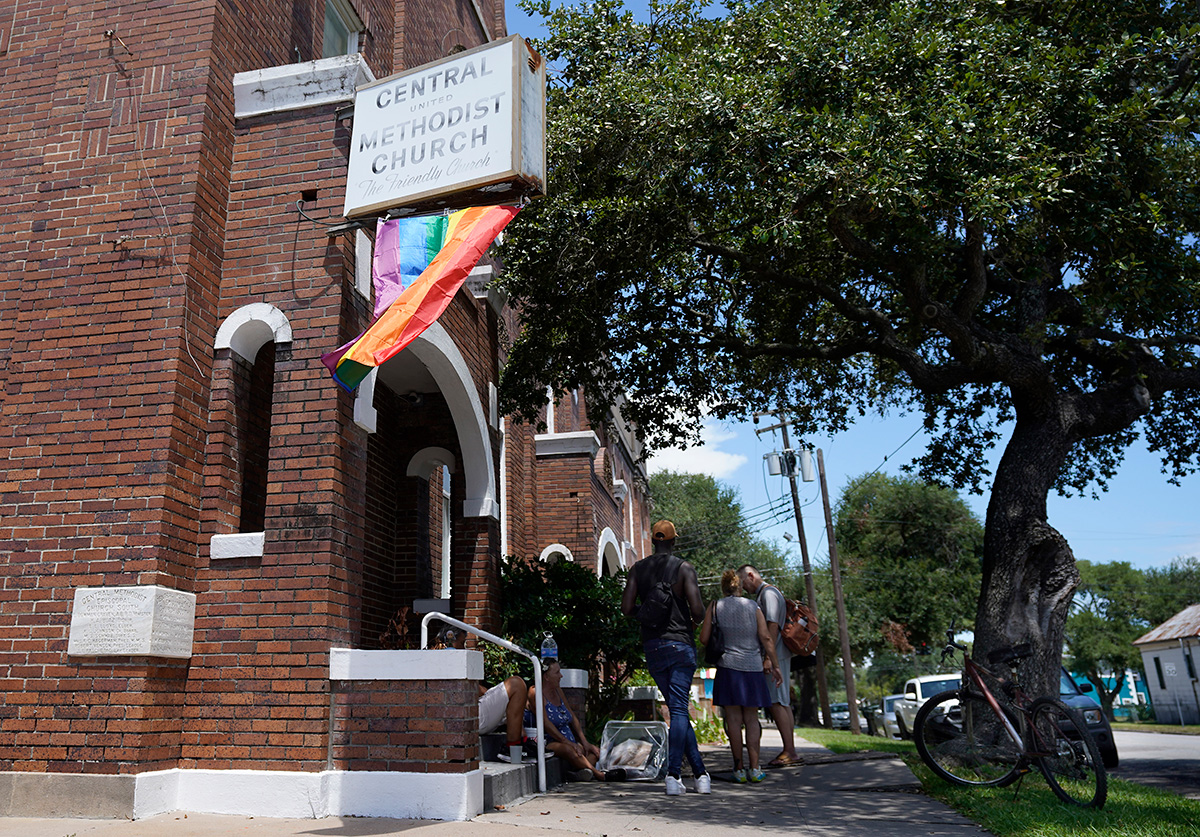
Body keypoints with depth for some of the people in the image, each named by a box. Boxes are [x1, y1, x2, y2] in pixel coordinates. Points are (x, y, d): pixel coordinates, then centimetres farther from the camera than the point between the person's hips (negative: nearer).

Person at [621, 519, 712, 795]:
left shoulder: (638, 569, 5)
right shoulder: (684, 568, -5)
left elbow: (626, 609, -1)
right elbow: (697, 610, -13)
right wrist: (693, 621, 9)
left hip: (652, 647, 4)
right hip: (680, 645, -4)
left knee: (678, 708, 11)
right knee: (679, 710, -3)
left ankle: (701, 774, 15)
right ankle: (673, 774, -12)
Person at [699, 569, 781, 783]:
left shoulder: (714, 607, 3)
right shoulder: (753, 607, 6)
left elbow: (704, 638, 0)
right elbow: (766, 638, 0)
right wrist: (774, 665, 6)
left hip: (728, 668, -1)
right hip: (753, 668, 1)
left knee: (734, 720, 1)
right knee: (751, 719, 8)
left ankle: (739, 770, 3)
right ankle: (754, 769, 5)